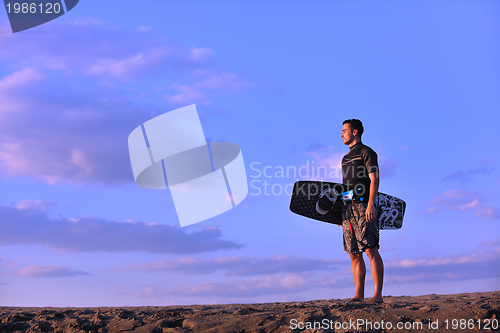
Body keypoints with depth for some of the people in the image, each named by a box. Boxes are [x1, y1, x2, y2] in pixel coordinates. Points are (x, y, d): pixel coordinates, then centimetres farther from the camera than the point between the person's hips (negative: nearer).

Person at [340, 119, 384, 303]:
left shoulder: (366, 152, 1)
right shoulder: (346, 158, 24)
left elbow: (374, 179, -9)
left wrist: (371, 204, -21)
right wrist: (340, 211, 19)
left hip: (363, 206, -8)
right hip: (348, 207, 8)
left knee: (371, 250, -10)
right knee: (354, 254, 5)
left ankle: (378, 294, -10)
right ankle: (358, 295, 7)